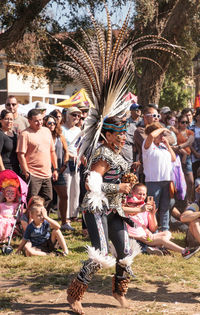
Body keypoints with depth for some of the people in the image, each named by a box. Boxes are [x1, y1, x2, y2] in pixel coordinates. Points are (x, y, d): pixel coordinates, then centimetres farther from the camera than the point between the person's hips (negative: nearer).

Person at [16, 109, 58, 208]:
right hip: (33, 175, -7)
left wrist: (55, 169, 16)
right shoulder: (25, 134, -8)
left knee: (47, 199, 12)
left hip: (47, 175, 7)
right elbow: (21, 155, -12)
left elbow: (52, 151, 19)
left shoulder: (47, 131, 13)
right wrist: (26, 173, -16)